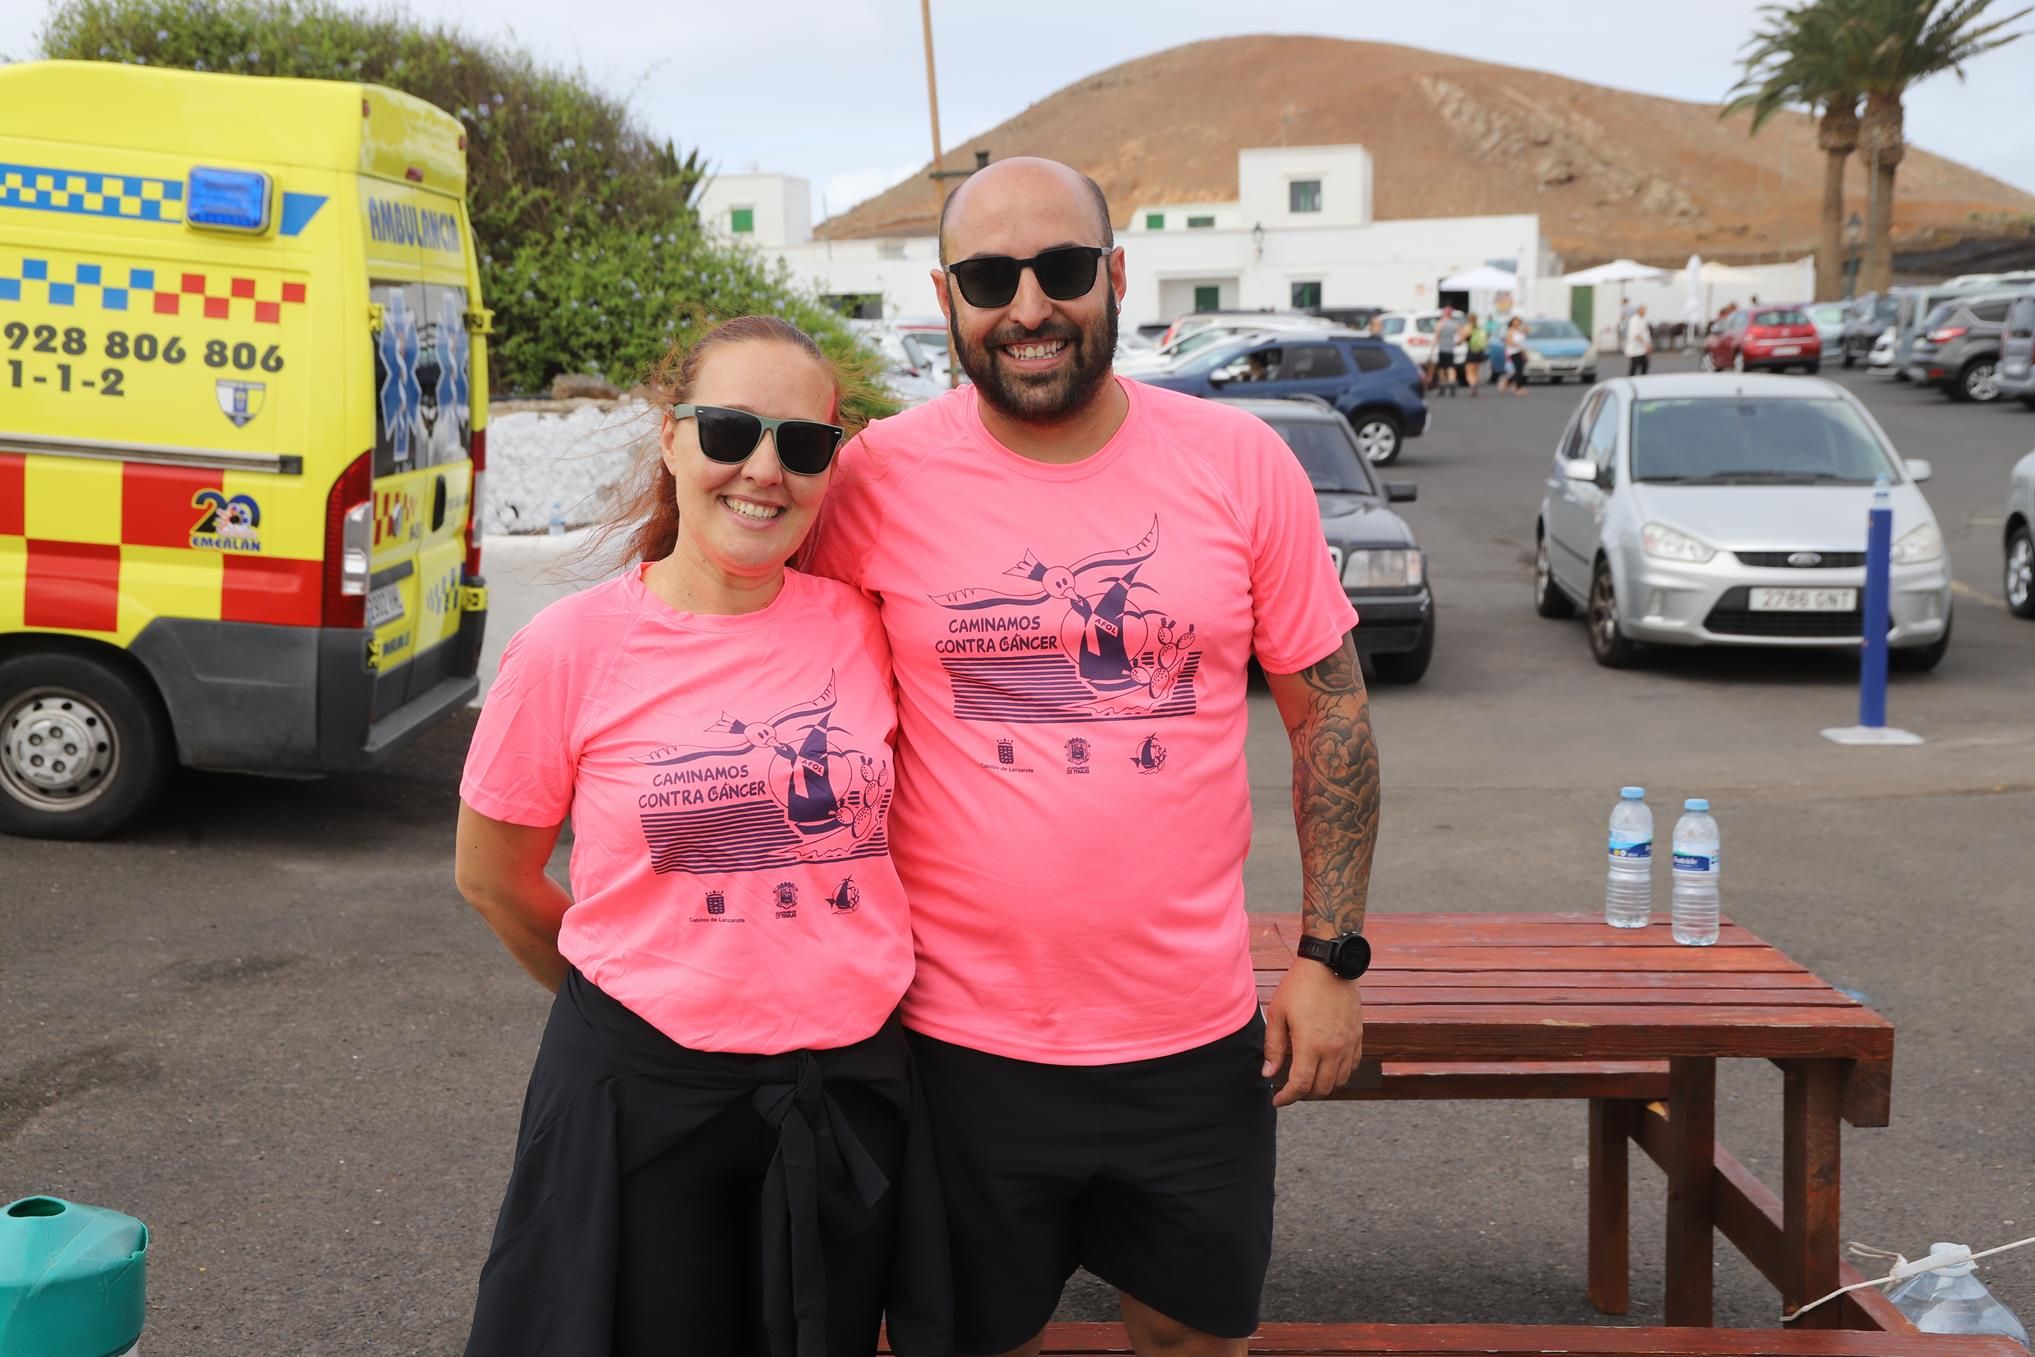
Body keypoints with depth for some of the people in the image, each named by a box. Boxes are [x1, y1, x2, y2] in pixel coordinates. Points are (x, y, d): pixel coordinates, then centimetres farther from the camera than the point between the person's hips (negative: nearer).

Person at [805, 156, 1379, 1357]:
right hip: (962, 1038, -1)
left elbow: (1331, 713, 3)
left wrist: (1333, 956, -1)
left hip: (1196, 1033, 1)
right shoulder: (878, 478, -7)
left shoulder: (1241, 463, -4)